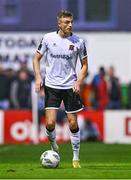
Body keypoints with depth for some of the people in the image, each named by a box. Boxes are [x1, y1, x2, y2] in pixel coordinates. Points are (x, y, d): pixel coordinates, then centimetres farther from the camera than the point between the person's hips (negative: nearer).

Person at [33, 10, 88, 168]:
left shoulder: (78, 42, -2)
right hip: (51, 86, 0)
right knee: (50, 123, -10)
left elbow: (84, 65, 7)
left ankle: (76, 158, 14)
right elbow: (37, 58, 8)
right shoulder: (48, 38, -2)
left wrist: (78, 82, -7)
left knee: (73, 123, 1)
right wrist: (38, 77, -7)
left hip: (70, 87, 0)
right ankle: (53, 146, 21)